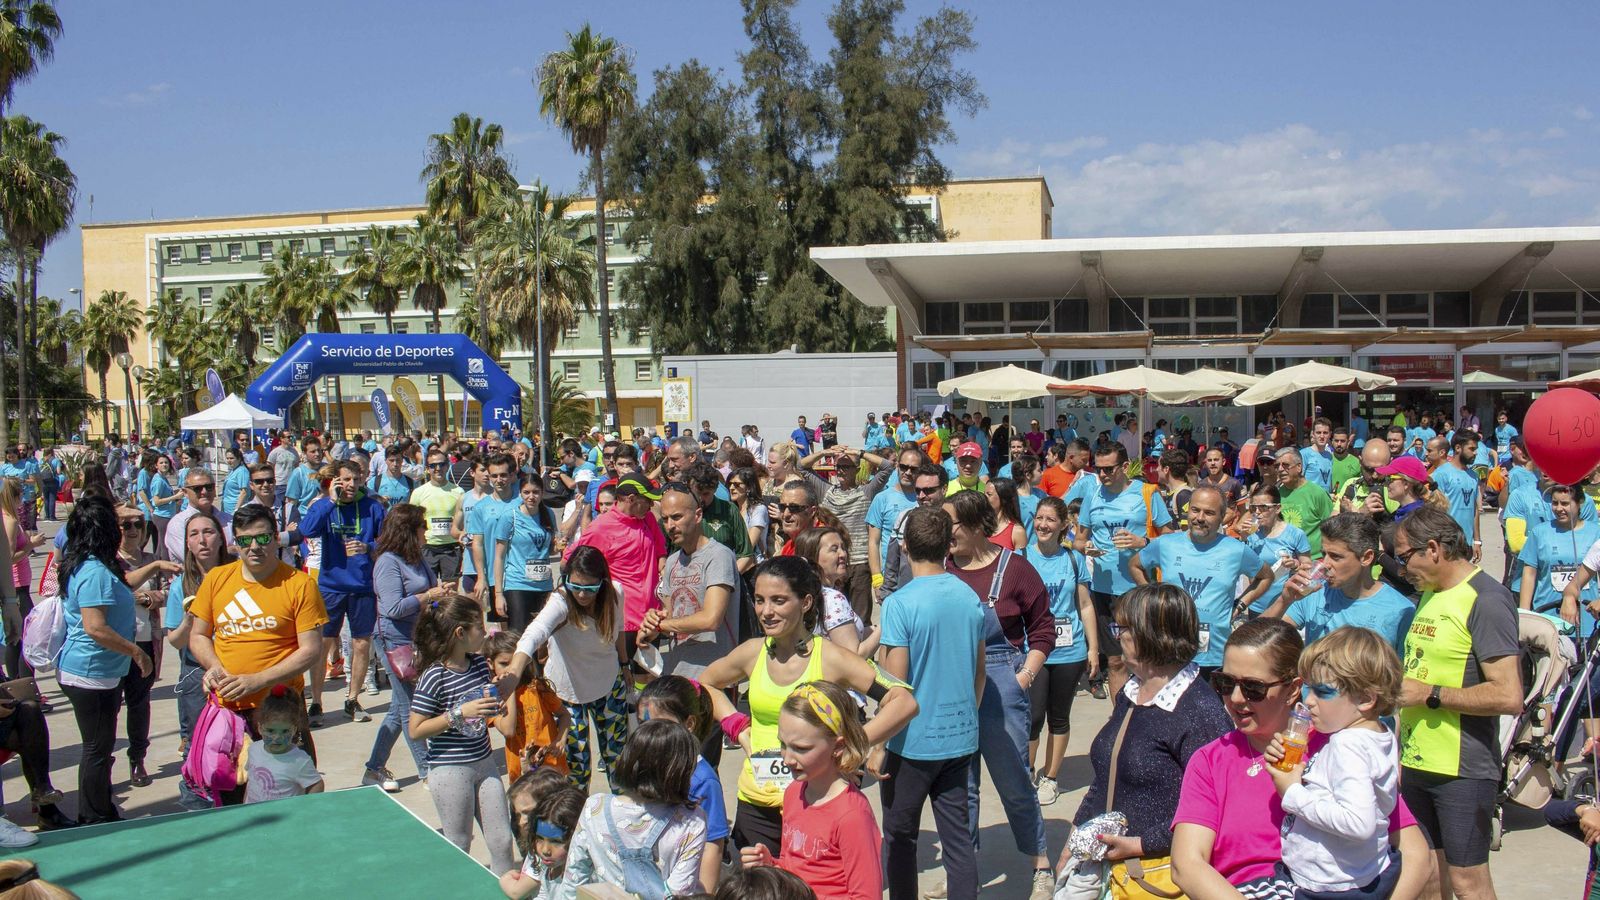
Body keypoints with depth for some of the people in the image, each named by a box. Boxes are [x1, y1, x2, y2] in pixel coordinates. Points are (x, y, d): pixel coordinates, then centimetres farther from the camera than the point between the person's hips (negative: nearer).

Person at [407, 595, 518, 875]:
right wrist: (459, 713, -24)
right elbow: (416, 730, -18)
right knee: (459, 847, 9)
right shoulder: (434, 677, -18)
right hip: (450, 770, -6)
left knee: (502, 841, 9)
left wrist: (499, 693, 0)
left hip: (484, 763, 6)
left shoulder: (479, 663, 3)